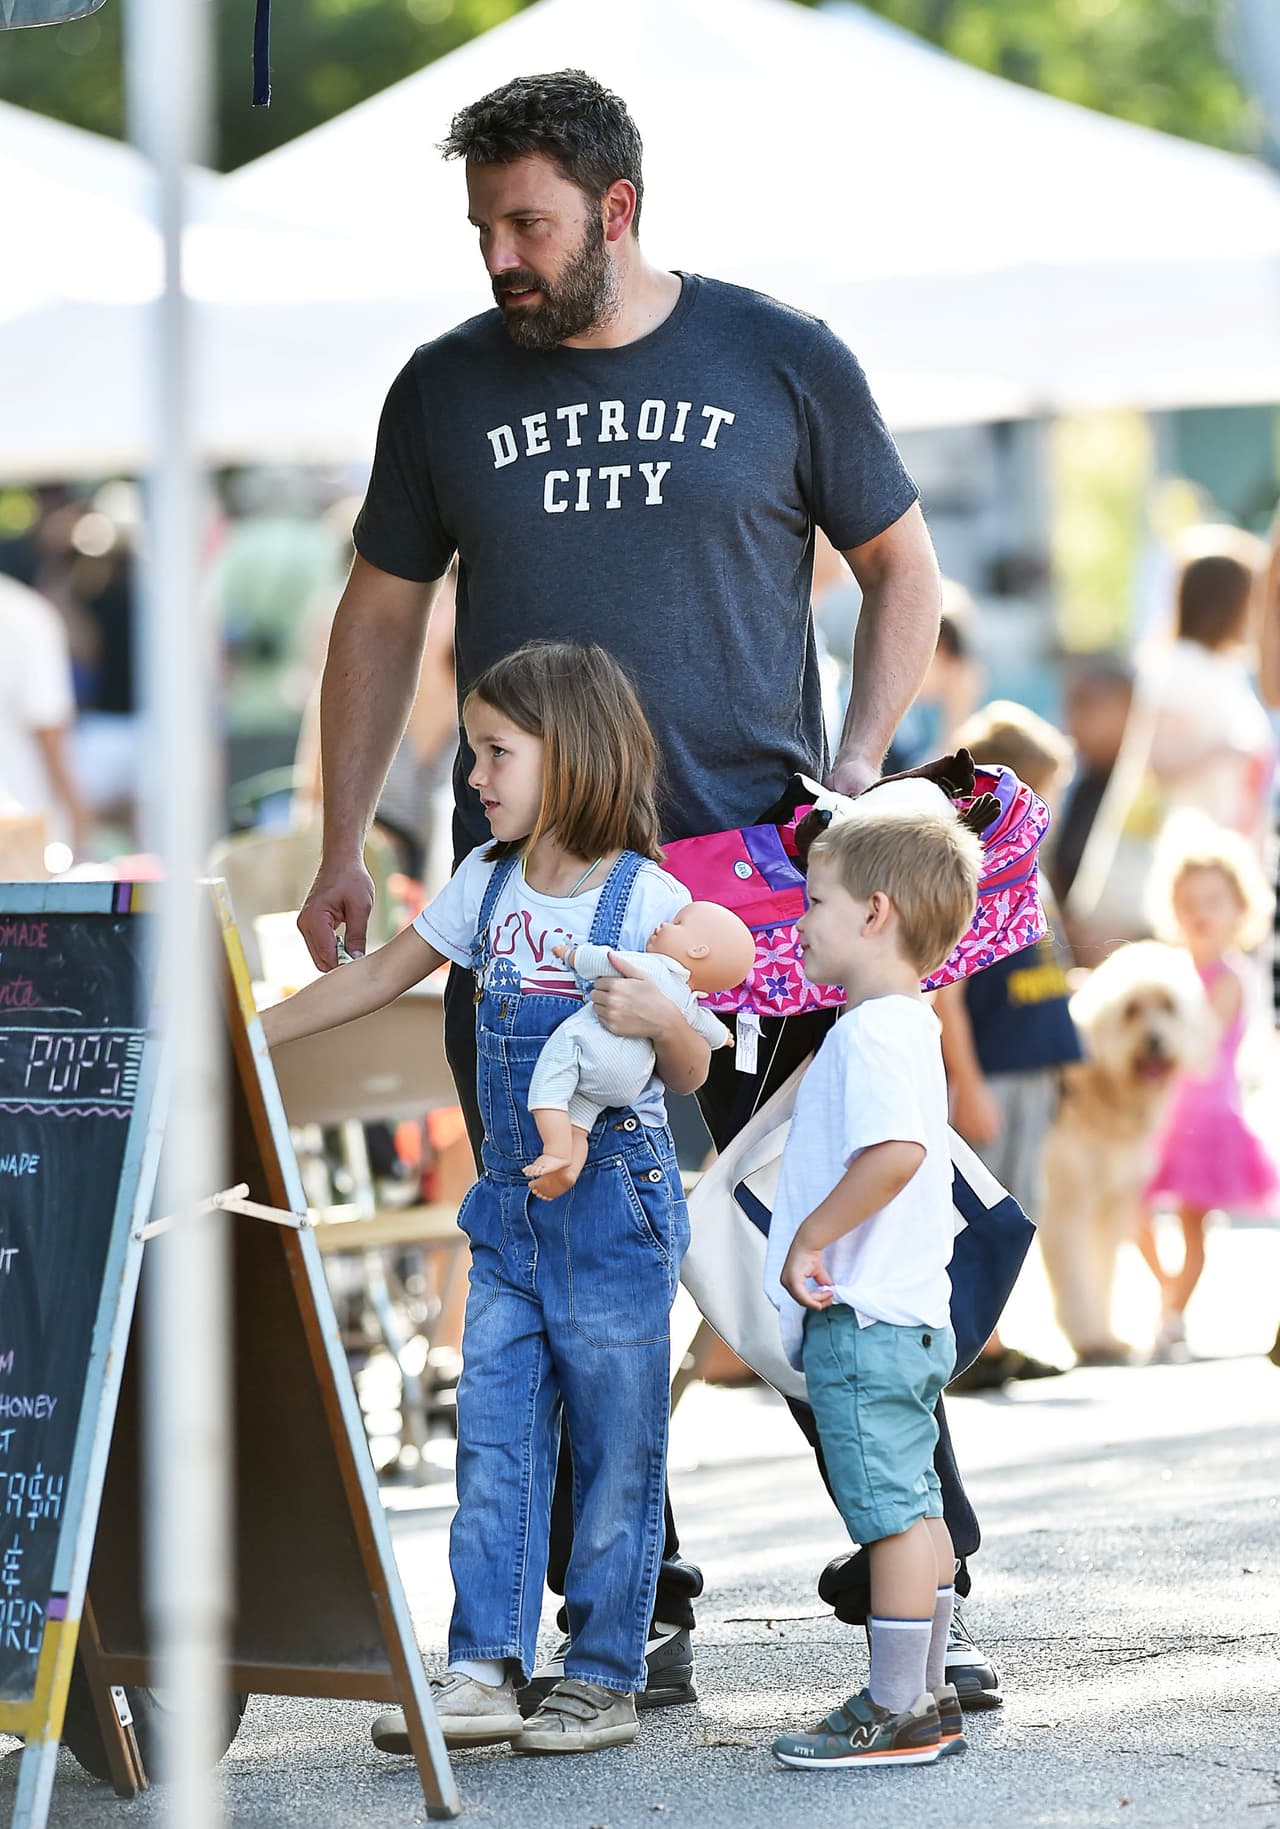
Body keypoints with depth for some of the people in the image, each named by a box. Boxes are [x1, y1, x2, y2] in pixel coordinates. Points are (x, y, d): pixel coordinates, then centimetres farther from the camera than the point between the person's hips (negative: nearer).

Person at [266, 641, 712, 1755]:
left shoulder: (648, 899, -11)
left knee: (615, 1450, 2)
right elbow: (379, 977, 17)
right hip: (511, 1208, 6)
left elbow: (690, 1075, -9)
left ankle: (606, 1679, 10)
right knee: (493, 1440, 1)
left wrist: (662, 1022, -31)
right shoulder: (486, 885, 7)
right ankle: (485, 1670, 2)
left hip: (616, 1202, -6)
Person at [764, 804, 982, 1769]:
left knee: (893, 1513, -7)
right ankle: (928, 1698, 21)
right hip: (909, 1317, 11)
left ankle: (895, 1711, -4)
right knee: (915, 1509, 14)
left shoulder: (874, 1031, -16)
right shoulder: (909, 1026, 16)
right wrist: (818, 1248, 24)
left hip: (863, 1325, -11)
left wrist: (808, 1240, -24)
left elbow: (895, 1152, -31)